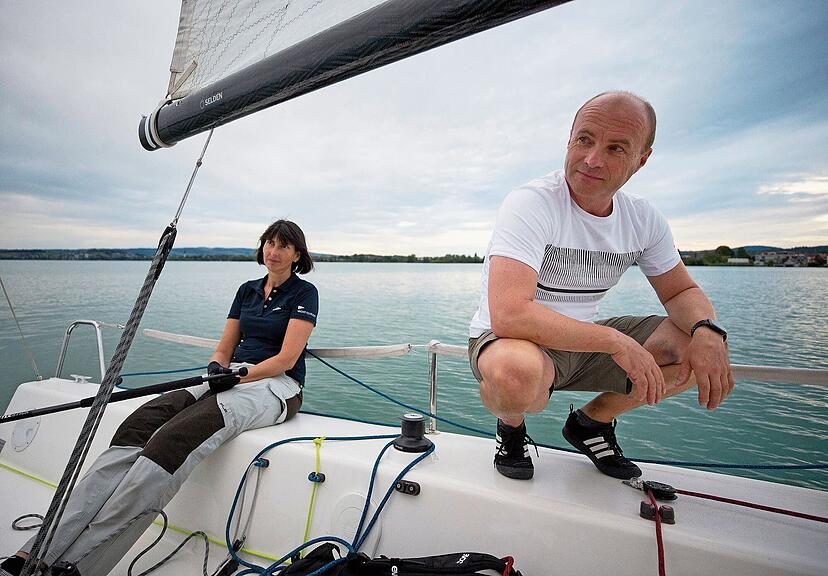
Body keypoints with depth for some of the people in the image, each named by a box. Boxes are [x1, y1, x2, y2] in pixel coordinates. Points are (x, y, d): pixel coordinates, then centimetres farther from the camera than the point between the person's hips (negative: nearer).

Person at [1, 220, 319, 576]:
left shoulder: (304, 293, -1)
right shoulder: (247, 290, 18)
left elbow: (286, 359, -9)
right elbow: (224, 349, 15)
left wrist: (239, 376, -14)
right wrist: (216, 369, -6)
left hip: (275, 386, -6)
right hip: (231, 380, 6)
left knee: (176, 437, -30)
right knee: (138, 425, -19)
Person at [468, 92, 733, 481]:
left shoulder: (642, 218, -1)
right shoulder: (530, 204, -23)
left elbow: (681, 292, 9)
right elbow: (509, 315, -34)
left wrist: (707, 330, -15)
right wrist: (616, 341, -28)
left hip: (584, 343, 6)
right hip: (513, 341, -5)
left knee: (707, 348, -7)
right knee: (518, 373, -40)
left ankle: (592, 421, 13)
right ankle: (511, 427, 0)